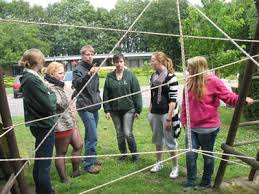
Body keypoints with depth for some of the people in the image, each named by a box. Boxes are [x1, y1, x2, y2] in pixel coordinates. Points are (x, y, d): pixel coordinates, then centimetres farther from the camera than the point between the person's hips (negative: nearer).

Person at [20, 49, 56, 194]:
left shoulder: (29, 77, 7)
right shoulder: (32, 80, -23)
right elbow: (49, 105, -22)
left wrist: (47, 89, -6)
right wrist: (52, 94, -4)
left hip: (39, 125, 10)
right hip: (44, 125, -10)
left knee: (39, 161, 22)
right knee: (44, 163, 0)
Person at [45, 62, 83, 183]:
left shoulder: (58, 86, 11)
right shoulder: (50, 88, -21)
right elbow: (61, 104, -31)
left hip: (70, 123, 10)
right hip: (61, 126, -10)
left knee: (78, 146, 20)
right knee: (61, 152, 4)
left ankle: (76, 171, 35)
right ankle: (64, 179, 18)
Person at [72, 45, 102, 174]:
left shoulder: (92, 68, 16)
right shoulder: (79, 69, -8)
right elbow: (76, 84, -27)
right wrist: (88, 75, -41)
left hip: (94, 106, 8)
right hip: (85, 107, -8)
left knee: (91, 135, 16)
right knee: (92, 136, -10)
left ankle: (91, 159, 27)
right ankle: (89, 164, -1)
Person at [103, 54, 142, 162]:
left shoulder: (130, 76, -4)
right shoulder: (110, 77, 2)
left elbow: (137, 93, -3)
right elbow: (106, 95, 5)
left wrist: (138, 110, -5)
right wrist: (107, 110, 0)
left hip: (128, 109, -3)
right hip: (115, 110, 3)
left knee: (128, 133, -8)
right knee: (119, 134, 11)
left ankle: (134, 153, 14)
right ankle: (123, 153, 28)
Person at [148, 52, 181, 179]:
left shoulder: (171, 77, -14)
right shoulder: (153, 77, 7)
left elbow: (173, 100, -15)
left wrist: (169, 118, -18)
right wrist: (150, 112, 15)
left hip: (167, 113, -6)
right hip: (155, 113, 7)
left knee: (170, 141, 1)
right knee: (157, 139, 17)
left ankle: (175, 167, 17)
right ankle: (159, 163, 34)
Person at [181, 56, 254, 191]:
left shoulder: (213, 81, -13)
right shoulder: (190, 83, 2)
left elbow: (229, 97, -14)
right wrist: (184, 119, 10)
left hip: (208, 127, -4)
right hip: (192, 127, 5)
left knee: (207, 156, 12)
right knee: (190, 155, 4)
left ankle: (206, 182, 30)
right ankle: (190, 183, 20)